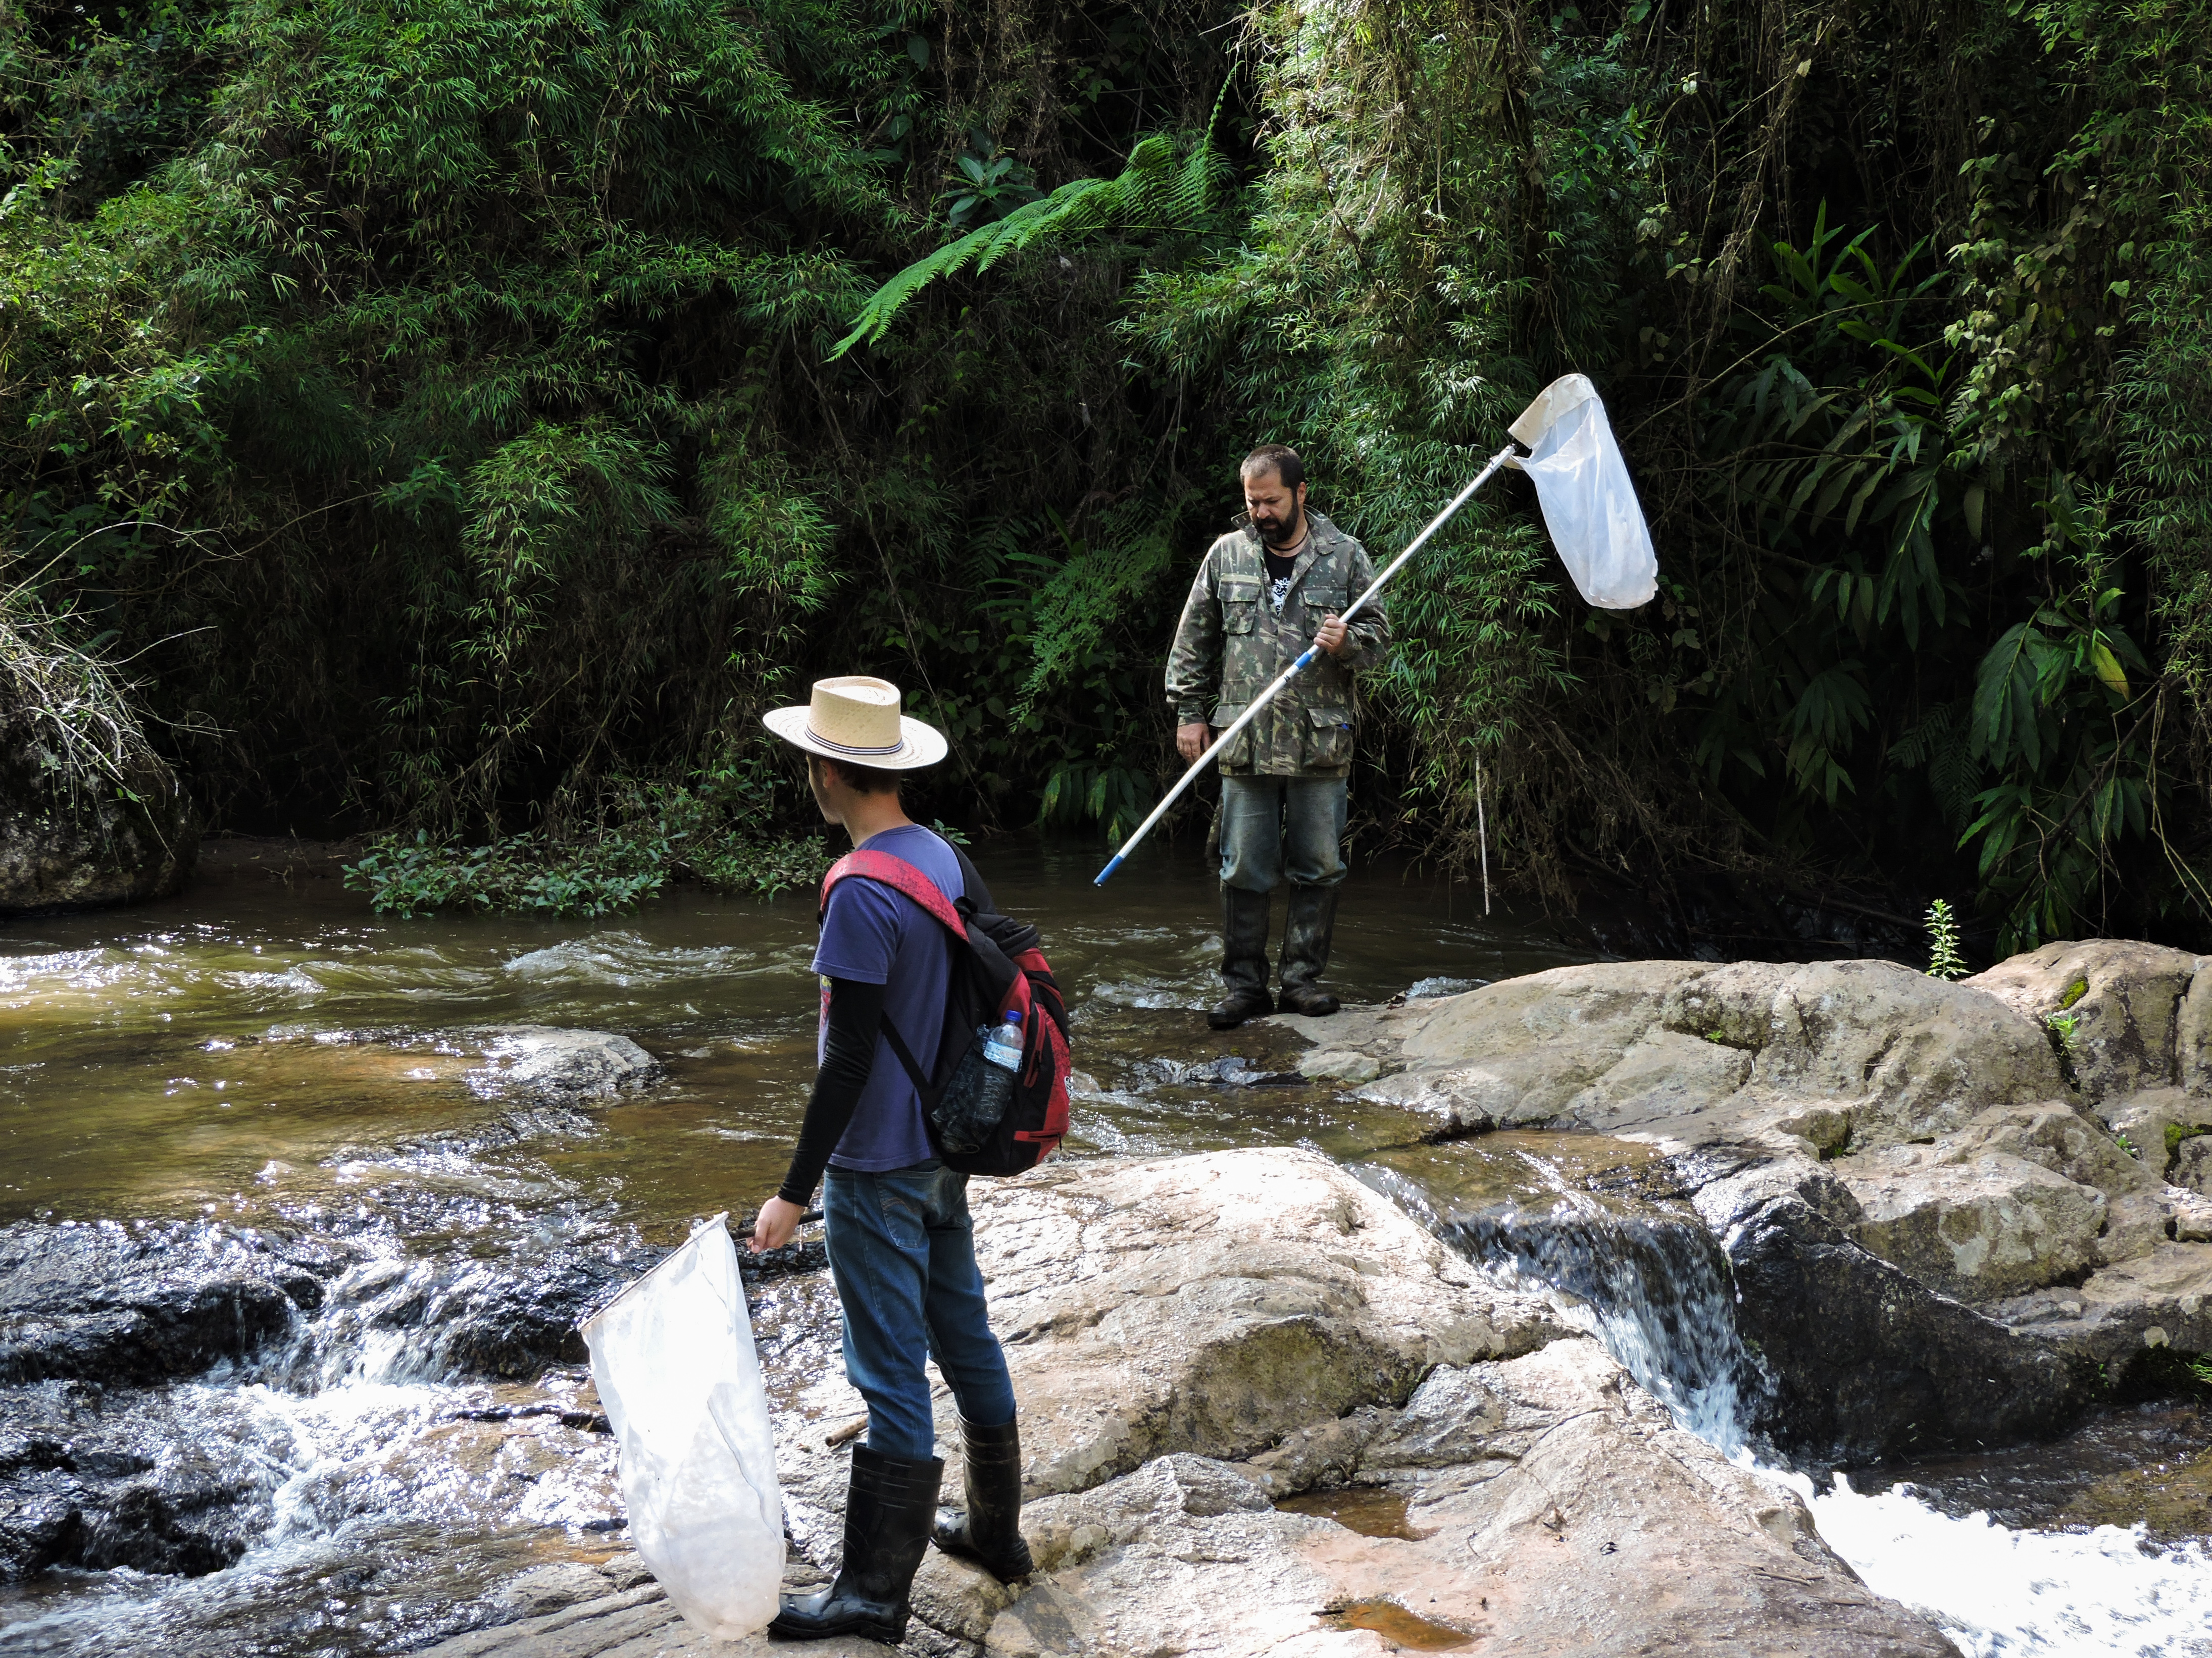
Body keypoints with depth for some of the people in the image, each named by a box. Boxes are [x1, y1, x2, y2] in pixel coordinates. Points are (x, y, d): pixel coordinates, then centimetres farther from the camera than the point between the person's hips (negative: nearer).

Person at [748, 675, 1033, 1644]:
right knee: (966, 1340, 19)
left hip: (877, 1171, -9)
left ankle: (875, 1594, 8)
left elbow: (849, 1058, -22)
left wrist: (794, 1192, -17)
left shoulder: (863, 896, -22)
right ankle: (995, 1532, 33)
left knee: (891, 1376, -2)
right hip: (945, 1148, 9)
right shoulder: (945, 861, 4)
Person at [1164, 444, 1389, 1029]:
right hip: (1244, 741, 0)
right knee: (1244, 872, 3)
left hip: (1321, 742, 0)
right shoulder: (1226, 555, 7)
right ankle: (1245, 985, 10)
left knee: (1318, 868, 5)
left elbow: (1379, 634, 9)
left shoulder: (1345, 556, 4)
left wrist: (1347, 641, -13)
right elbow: (1193, 641, 12)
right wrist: (1189, 712, 6)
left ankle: (1304, 979, 16)